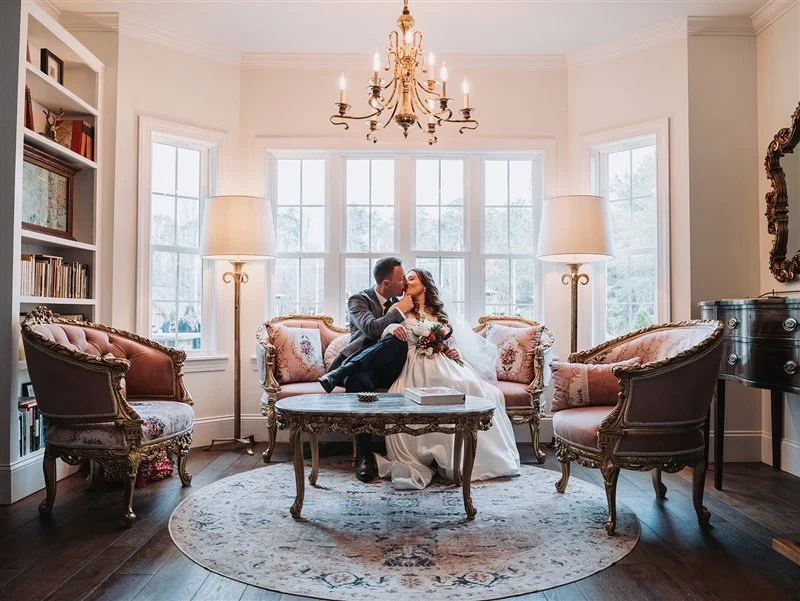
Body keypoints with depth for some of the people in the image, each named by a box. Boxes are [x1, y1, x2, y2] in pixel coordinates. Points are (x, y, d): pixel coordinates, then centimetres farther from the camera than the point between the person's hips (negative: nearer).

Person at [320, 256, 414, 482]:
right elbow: (371, 329, -20)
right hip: (361, 367, -3)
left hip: (388, 368, 3)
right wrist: (399, 312, -11)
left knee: (399, 339, -30)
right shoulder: (359, 300, -1)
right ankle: (364, 455, -32)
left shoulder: (400, 302, 16)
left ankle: (339, 374, -30)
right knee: (358, 380, -41)